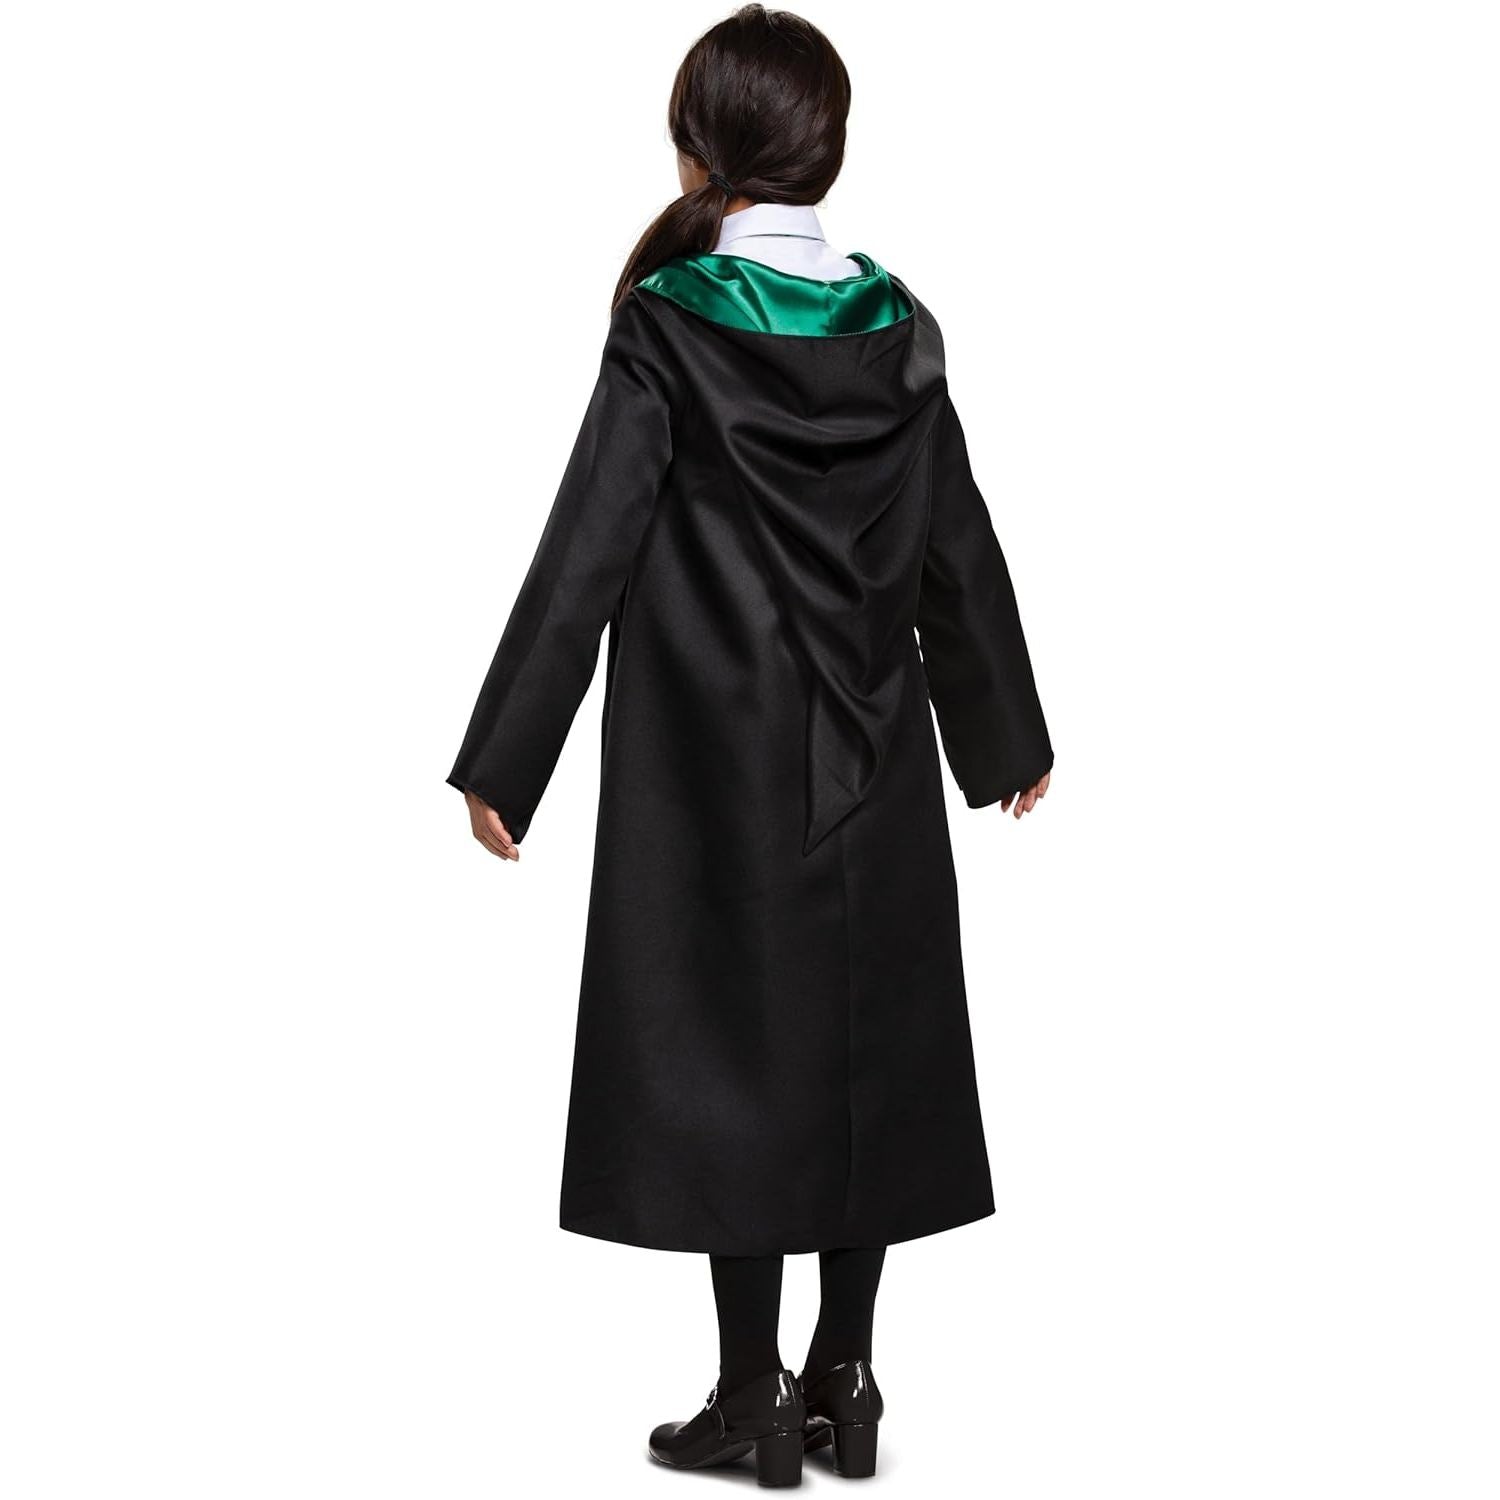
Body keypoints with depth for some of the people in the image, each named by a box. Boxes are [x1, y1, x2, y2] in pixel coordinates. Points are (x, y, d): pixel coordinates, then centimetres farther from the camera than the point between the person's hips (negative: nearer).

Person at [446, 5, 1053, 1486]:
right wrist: (1008, 734, 20)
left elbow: (588, 550, -12)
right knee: (867, 1037, 12)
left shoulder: (665, 325, -10)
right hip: (870, 757, 4)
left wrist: (501, 759, -6)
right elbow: (961, 552, 7)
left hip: (714, 755, -4)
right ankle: (843, 1375, 19)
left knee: (728, 1042, 5)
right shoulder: (898, 326, 1)